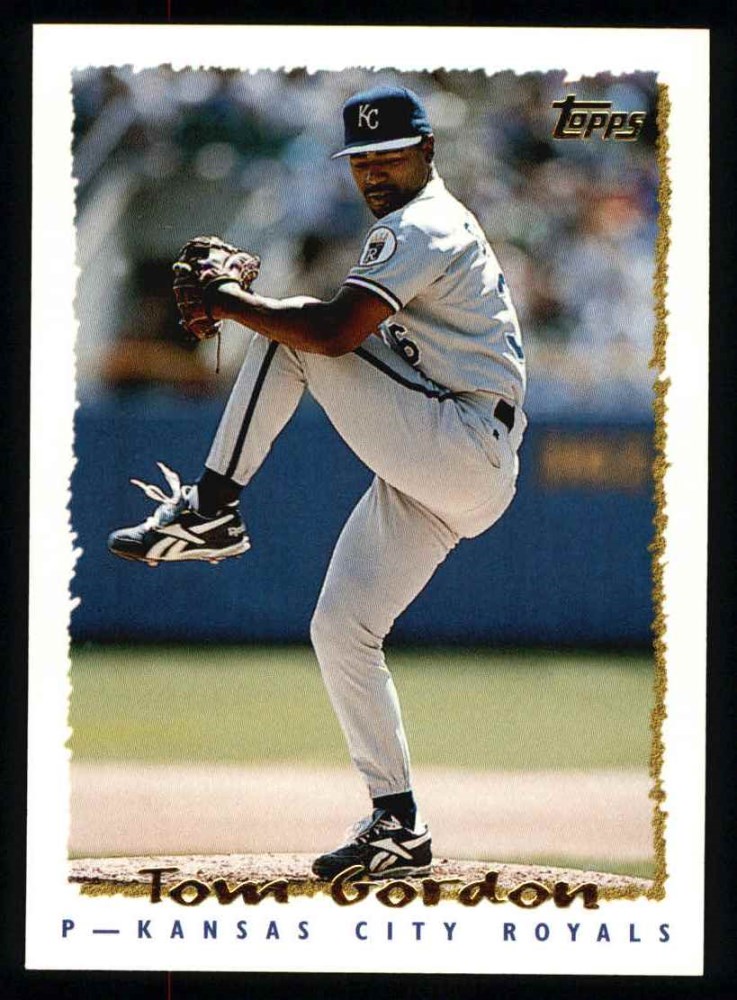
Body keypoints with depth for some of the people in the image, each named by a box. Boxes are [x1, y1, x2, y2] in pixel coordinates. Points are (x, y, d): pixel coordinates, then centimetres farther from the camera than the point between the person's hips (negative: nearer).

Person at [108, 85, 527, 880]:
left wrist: (232, 303, -12)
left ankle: (211, 509, -13)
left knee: (290, 332, -13)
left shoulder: (420, 227, -10)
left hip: (463, 448, -10)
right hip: (444, 480, 10)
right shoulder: (430, 227, 24)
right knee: (340, 629, 7)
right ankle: (398, 829, 7)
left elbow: (334, 333, -24)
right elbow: (353, 335, 27)